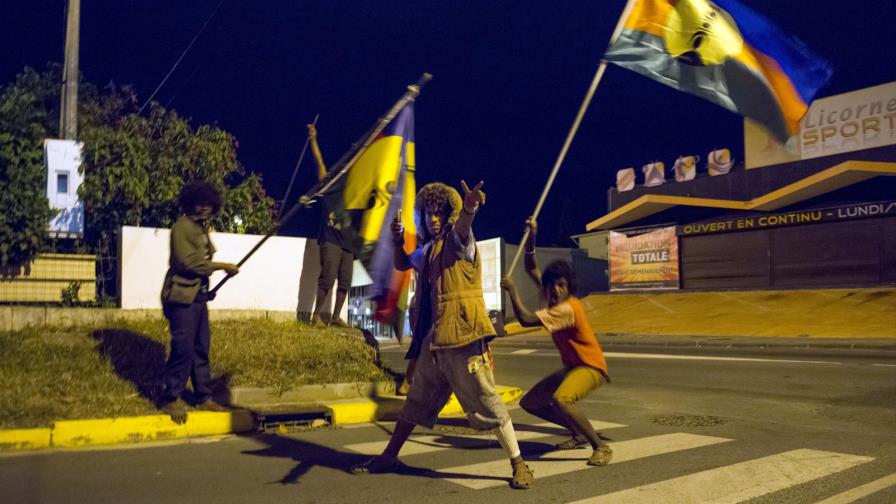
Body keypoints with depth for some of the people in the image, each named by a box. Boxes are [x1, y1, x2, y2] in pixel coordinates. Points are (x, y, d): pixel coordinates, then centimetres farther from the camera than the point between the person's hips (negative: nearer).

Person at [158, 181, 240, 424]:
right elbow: (189, 262, -18)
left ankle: (203, 397, 20)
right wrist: (223, 266, -13)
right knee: (183, 349, -6)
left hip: (198, 296, 8)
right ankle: (170, 399, 8)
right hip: (182, 297, -8)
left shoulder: (202, 228, 16)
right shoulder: (182, 227, -10)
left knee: (201, 349, 11)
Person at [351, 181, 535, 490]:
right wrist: (398, 240, 11)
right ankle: (389, 457, 31)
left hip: (463, 337, -7)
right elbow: (401, 265, 32)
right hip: (433, 338, 7)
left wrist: (470, 208, -54)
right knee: (416, 401, 18)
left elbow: (462, 226, -30)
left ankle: (519, 465, 5)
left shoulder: (458, 241, -6)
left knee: (486, 403, -6)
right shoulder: (427, 250, 15)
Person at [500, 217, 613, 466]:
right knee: (529, 402, 9)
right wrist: (531, 238, -3)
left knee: (560, 399, -38)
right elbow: (531, 269, 9)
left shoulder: (567, 308, -26)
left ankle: (600, 446, -20)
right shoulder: (555, 298, 0)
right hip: (571, 366, 10)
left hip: (591, 366, -10)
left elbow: (526, 319, -33)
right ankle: (580, 433, 21)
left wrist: (512, 290, -22)